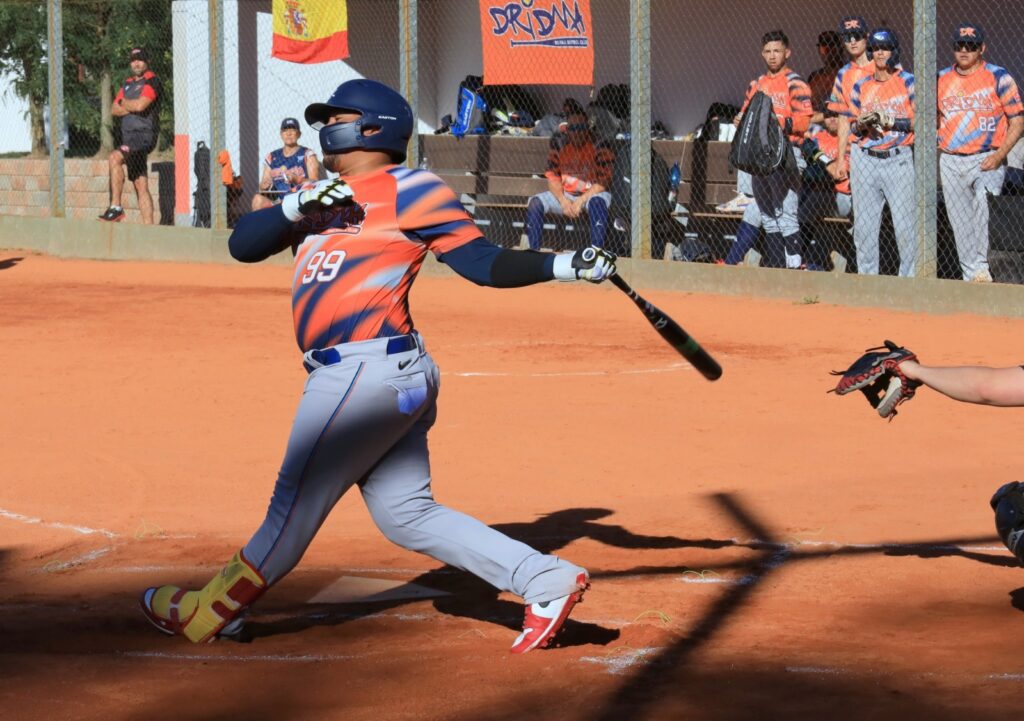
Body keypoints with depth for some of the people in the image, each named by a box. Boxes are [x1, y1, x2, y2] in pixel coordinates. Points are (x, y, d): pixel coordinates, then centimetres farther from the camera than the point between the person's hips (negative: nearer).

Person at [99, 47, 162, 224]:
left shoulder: (152, 82, -5)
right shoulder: (128, 83, 20)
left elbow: (140, 105, -19)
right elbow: (114, 109, 13)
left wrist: (125, 103, 1)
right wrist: (132, 107, -5)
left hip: (144, 135, -8)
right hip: (130, 137, 8)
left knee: (115, 158, -28)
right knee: (140, 185, 4)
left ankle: (116, 207, -29)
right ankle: (148, 226, 2)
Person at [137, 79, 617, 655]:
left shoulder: (408, 191, -3)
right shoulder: (324, 197, 21)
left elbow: (483, 263, -5)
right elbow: (243, 244, 13)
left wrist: (567, 265, -16)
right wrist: (299, 207, -4)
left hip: (369, 369, -9)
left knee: (297, 502, 4)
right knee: (407, 514, 7)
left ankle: (214, 610, 16)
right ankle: (546, 581, 4)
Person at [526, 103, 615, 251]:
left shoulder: (599, 145, -12)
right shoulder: (558, 142, -1)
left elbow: (603, 183, -14)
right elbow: (553, 177, 0)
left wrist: (580, 201, -25)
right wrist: (564, 201, -17)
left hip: (593, 193, -4)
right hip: (564, 194, 4)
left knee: (597, 202, -38)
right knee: (535, 203, -18)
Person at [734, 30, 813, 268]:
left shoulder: (794, 84, -3)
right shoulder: (756, 85, 19)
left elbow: (803, 122, -11)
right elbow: (746, 113, 24)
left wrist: (779, 122, -23)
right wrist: (741, 121, 2)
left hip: (785, 153, -8)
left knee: (786, 213, -13)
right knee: (768, 217, 11)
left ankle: (795, 264, -13)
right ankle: (774, 267, 16)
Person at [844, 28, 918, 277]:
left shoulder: (908, 83, 2)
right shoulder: (861, 86, 14)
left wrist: (891, 121, -15)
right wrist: (861, 124, -5)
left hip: (899, 160, -4)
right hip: (865, 161, 4)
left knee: (905, 224, -9)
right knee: (863, 225, 3)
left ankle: (910, 277, -2)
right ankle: (866, 277, 11)